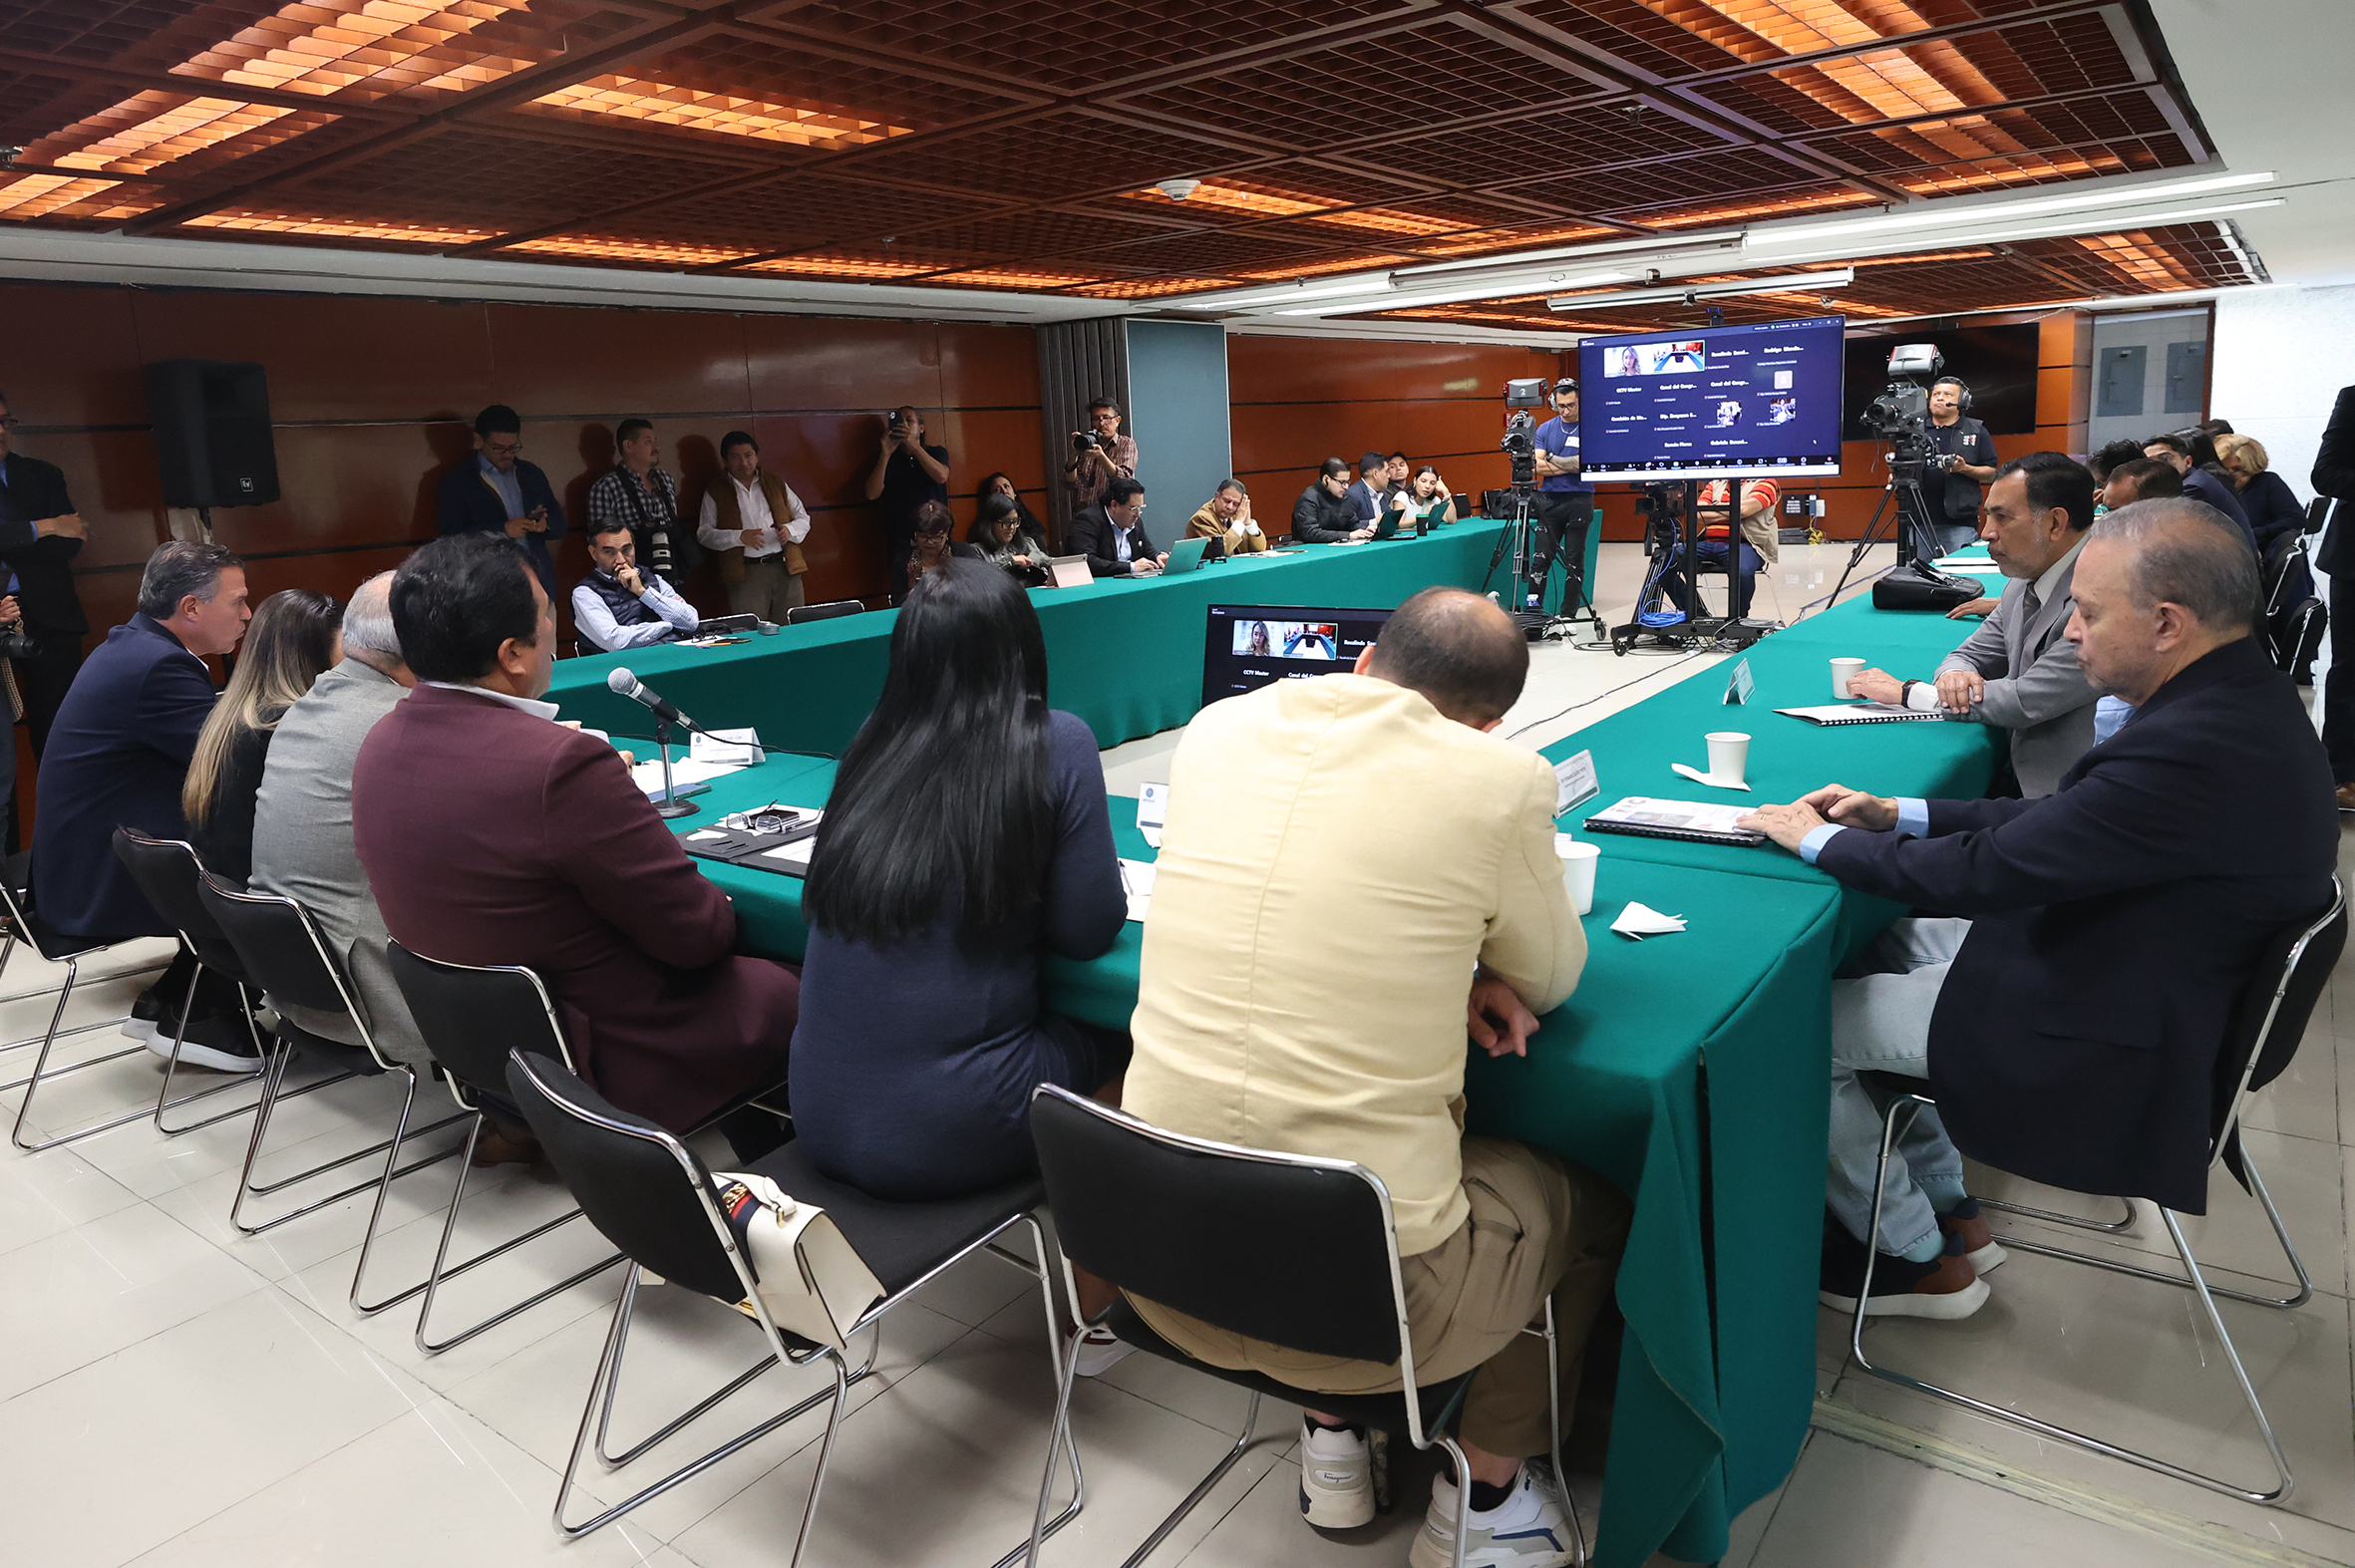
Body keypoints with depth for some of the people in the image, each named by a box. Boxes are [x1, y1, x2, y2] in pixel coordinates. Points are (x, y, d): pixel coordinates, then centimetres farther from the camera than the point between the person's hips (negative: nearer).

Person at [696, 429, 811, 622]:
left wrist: (789, 530, -4)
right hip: (745, 573, -2)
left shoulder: (776, 484, 18)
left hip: (786, 569, 2)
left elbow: (803, 518, 19)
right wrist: (739, 537, -12)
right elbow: (704, 533, 4)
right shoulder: (715, 492, 10)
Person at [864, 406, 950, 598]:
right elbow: (872, 494, -3)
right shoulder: (886, 459, 13)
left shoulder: (937, 453, 13)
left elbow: (941, 476, -10)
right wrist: (886, 454, -10)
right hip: (900, 542, 0)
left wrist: (913, 445, -15)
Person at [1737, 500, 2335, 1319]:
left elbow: (1982, 873, -27)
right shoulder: (2241, 697, -1)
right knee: (1896, 941, 22)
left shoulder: (2193, 750, -33)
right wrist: (1899, 815, 1)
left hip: (2105, 1038, -10)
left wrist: (1820, 839, -12)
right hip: (2159, 979, 10)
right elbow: (2057, 819, 7)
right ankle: (1942, 1204, 29)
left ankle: (1918, 1256, 19)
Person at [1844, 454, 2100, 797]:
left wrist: (1907, 691, -13)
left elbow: (2027, 702, -22)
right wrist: (1954, 675, -9)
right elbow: (1972, 655, 17)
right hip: (2017, 775, 7)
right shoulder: (2023, 585, 9)